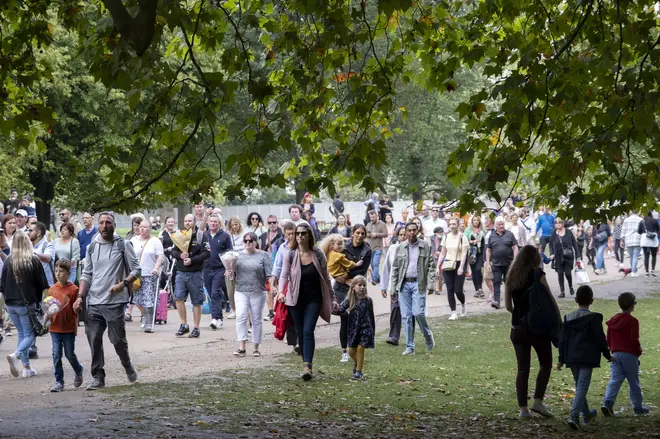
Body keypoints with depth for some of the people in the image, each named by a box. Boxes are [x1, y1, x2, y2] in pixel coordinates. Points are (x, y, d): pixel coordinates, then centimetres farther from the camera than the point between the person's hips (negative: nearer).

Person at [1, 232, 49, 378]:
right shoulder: (34, 260, -8)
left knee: (22, 333, 15)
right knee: (30, 334, 4)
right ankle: (16, 355, -23)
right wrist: (39, 300, 9)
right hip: (28, 304, -4)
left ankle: (27, 367, 12)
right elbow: (43, 284, -5)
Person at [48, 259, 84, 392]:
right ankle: (59, 382, 7)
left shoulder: (73, 289, -8)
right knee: (56, 355, 1)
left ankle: (78, 372, 34)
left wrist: (75, 325, -12)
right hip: (55, 328, 3)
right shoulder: (52, 289, 5)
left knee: (70, 355, 5)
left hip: (69, 328, -3)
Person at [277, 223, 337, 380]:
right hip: (296, 300, 2)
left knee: (308, 331, -14)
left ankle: (307, 366, -20)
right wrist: (280, 292, -30)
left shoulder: (318, 255, -1)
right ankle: (307, 365, 17)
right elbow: (284, 275, -11)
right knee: (301, 333, 7)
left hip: (314, 300, -2)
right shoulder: (291, 255, -2)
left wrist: (332, 299, 7)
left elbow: (326, 278, 6)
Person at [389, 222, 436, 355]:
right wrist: (393, 287, 7)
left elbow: (431, 266, 2)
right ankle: (410, 347, 7)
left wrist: (430, 284, -7)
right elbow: (395, 268, 12)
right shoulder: (400, 248, 9)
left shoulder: (426, 247, 3)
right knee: (406, 316, 2)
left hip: (418, 283, -3)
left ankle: (428, 337, 13)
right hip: (404, 284, 3)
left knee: (418, 313, -13)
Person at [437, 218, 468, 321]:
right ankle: (453, 313, 3)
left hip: (458, 265, -4)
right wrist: (438, 266, 8)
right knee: (450, 290, -1)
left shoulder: (462, 238, -5)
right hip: (447, 265, 4)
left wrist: (461, 267, -23)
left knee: (458, 290, -6)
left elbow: (464, 254, -12)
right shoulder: (446, 237, 9)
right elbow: (443, 253, 13)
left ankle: (463, 306, 24)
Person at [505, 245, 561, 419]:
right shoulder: (537, 274, -7)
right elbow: (550, 300, -9)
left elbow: (508, 305, 10)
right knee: (545, 364, 10)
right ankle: (537, 401, -2)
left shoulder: (511, 277, 7)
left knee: (522, 368, 8)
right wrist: (559, 320, -3)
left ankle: (523, 408, 4)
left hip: (517, 328, 4)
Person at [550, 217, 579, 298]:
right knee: (560, 274, 1)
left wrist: (577, 255, -2)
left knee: (568, 273, -6)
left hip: (568, 257, -2)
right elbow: (551, 245, 9)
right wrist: (551, 254, -7)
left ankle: (571, 287, 24)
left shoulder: (568, 232, -2)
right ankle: (562, 292, 10)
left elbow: (574, 244, 2)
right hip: (558, 257, 2)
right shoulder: (554, 234, 2)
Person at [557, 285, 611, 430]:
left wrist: (562, 359, 13)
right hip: (587, 358, -5)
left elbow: (562, 339, 8)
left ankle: (586, 414, 35)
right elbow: (600, 338, -7)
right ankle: (574, 416, -25)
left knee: (579, 386, 20)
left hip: (572, 358, 6)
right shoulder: (594, 318, -8)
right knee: (582, 387, -9)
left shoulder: (568, 317, 7)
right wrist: (607, 355, 6)